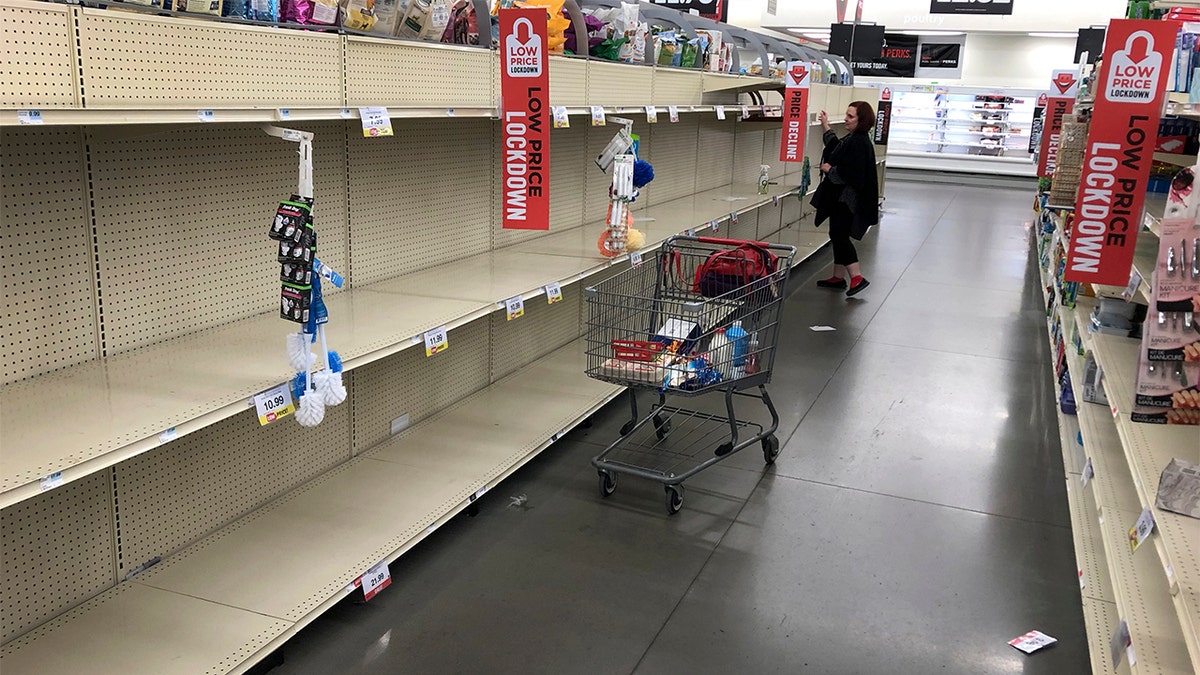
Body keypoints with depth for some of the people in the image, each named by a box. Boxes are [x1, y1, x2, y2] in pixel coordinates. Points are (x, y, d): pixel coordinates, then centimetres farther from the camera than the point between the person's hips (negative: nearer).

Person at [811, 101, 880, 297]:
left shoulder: (860, 143, -20)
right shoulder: (852, 139, 11)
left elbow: (850, 174, -27)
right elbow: (836, 147, 34)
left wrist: (829, 170, -13)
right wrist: (826, 127, 35)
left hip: (847, 199, -11)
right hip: (840, 197, 11)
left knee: (839, 235, -11)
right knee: (838, 235, 14)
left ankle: (857, 278, -11)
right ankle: (838, 277, 22)